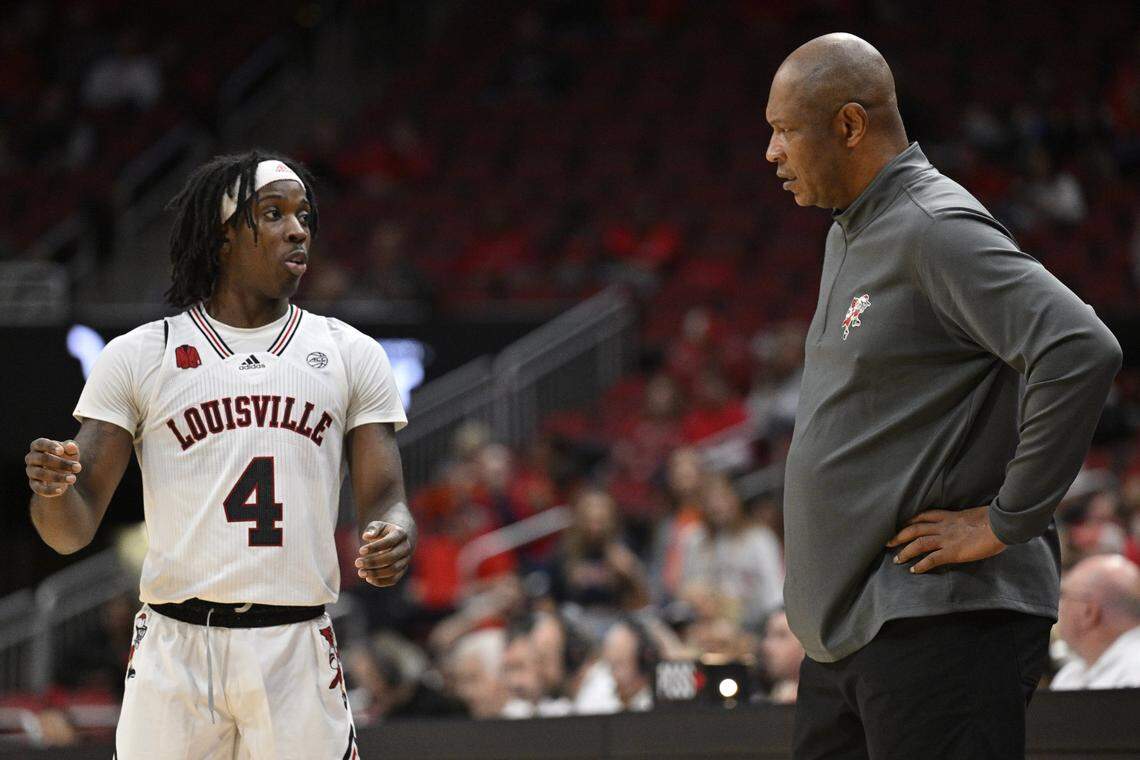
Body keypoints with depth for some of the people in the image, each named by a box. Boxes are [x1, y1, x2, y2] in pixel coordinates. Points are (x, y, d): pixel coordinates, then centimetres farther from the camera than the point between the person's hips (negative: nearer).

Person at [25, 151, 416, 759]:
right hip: (173, 654, -1)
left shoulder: (352, 355, 12)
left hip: (298, 655, 1)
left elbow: (384, 501, 7)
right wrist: (51, 488, -20)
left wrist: (391, 540, -17)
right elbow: (73, 532, 4)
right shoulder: (137, 356, 6)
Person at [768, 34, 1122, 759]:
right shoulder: (849, 237, 18)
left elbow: (1082, 351, -25)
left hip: (939, 623, -10)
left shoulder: (935, 231, -14)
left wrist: (1007, 522, -20)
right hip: (846, 627, 10)